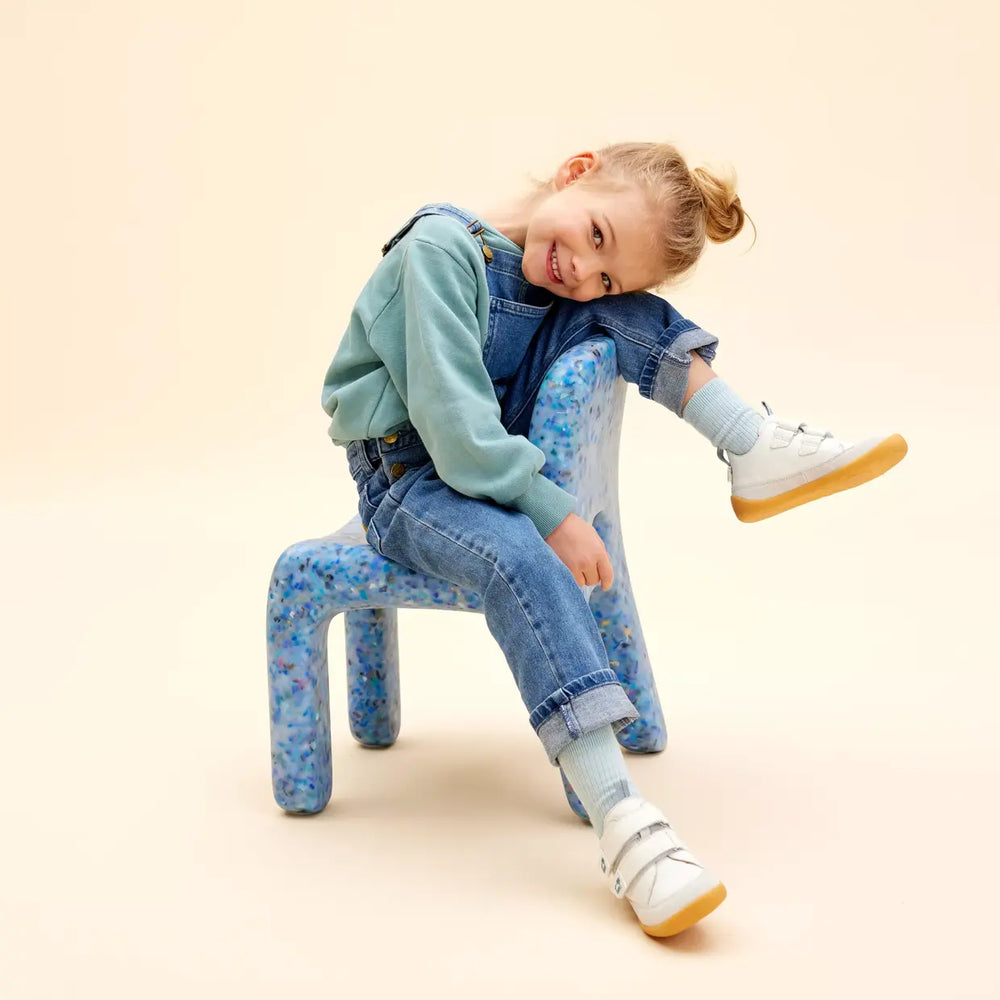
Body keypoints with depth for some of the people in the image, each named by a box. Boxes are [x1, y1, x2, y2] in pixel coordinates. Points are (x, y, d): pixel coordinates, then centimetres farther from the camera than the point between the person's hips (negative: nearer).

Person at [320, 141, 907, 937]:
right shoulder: (440, 248, -21)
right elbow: (451, 416, -26)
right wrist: (552, 514, -26)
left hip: (504, 452, 7)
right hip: (412, 474, -7)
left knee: (614, 312, -10)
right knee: (521, 557, -38)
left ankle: (761, 452, -12)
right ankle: (621, 824, -44)